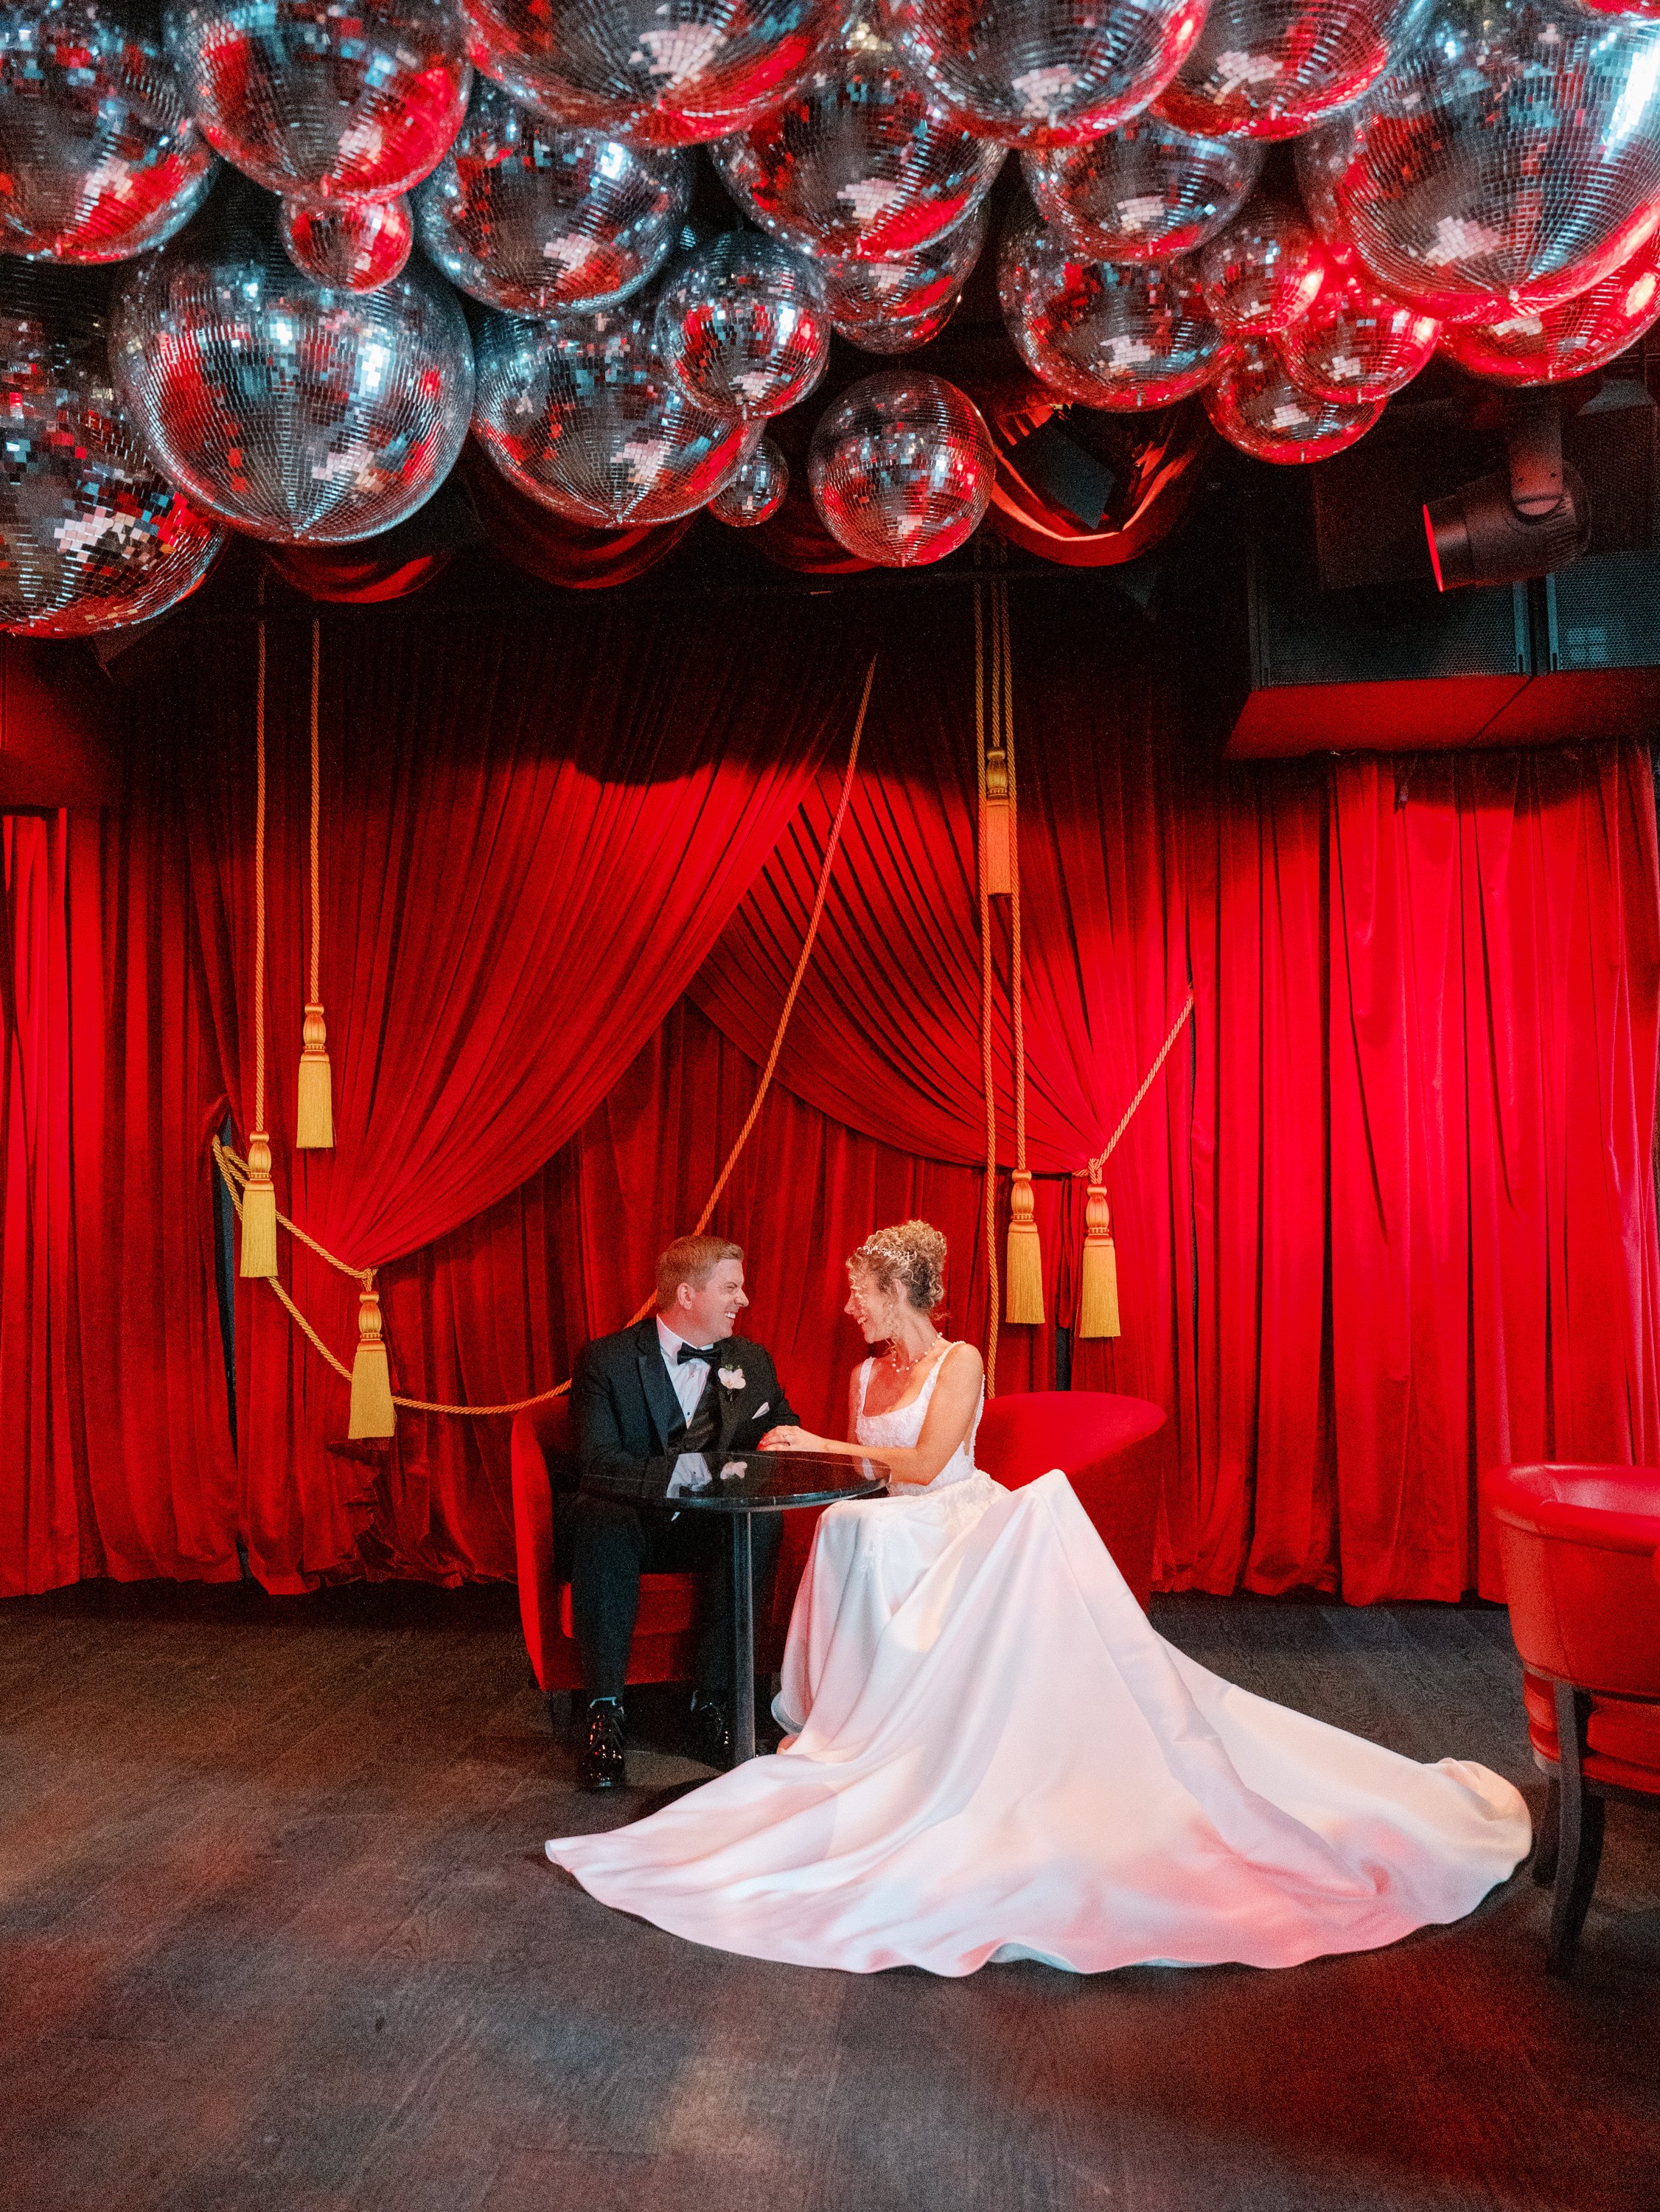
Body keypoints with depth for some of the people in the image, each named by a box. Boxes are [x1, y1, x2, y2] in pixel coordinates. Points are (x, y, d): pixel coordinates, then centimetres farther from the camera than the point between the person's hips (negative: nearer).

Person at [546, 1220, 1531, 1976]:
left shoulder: (959, 1363, -4)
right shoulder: (866, 1374, 17)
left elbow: (924, 1462, -15)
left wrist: (824, 1447, -10)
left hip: (971, 1544, -6)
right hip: (895, 1555, 7)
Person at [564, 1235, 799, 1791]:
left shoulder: (752, 1363, 10)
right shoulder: (606, 1360, -3)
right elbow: (597, 1459, -14)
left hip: (708, 1528, 3)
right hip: (625, 1521, -3)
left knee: (762, 1521, -29)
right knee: (606, 1521, -37)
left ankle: (713, 1699, -23)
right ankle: (604, 1710, -31)